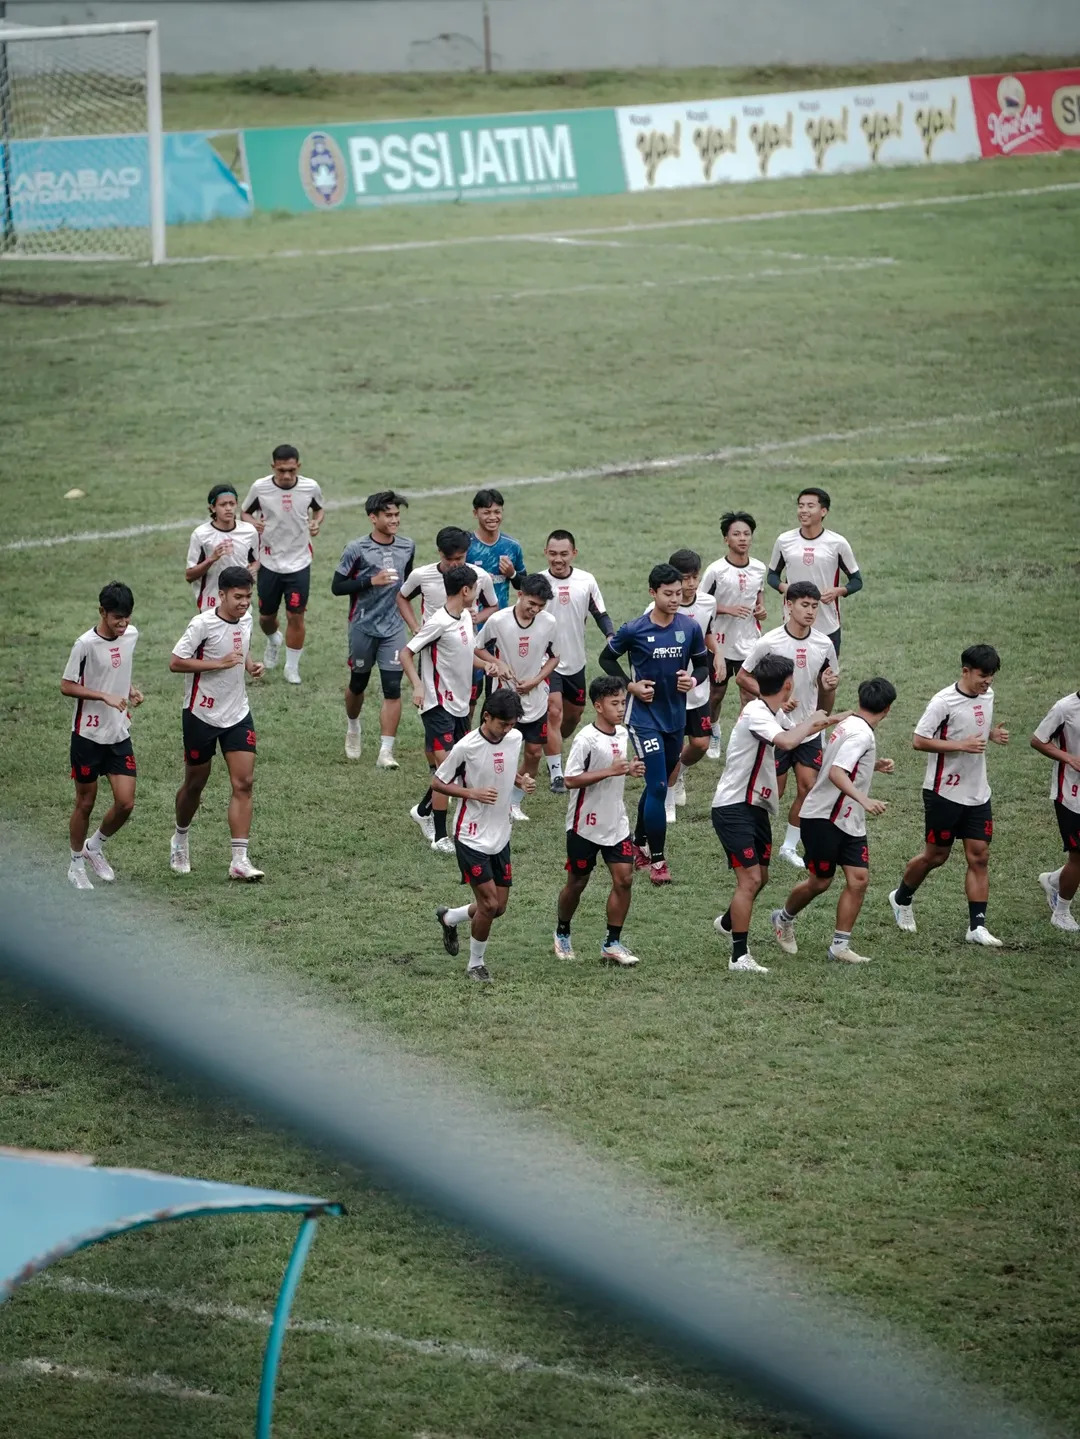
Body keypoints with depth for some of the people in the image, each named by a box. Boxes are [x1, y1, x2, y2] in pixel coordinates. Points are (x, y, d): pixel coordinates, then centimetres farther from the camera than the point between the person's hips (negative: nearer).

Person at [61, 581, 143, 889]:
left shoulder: (131, 635, 1)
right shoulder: (86, 644, -17)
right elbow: (67, 686, -12)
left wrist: (130, 689, 0)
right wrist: (105, 696, -22)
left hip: (120, 735, 5)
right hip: (88, 735, -5)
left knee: (126, 802, -3)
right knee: (85, 803, 6)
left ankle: (95, 846, 23)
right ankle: (77, 863, 24)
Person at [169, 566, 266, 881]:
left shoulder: (246, 618, 3)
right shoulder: (203, 624, -18)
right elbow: (175, 662, -18)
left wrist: (250, 665, 1)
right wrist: (218, 664, -24)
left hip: (237, 714, 5)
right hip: (202, 714, -5)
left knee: (243, 783, -7)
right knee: (195, 783, 10)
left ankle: (239, 860, -9)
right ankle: (180, 840, 38)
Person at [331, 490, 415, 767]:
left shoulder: (407, 547, 4)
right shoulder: (357, 550, -10)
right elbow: (336, 586, -10)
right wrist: (371, 581, -20)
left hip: (393, 629, 2)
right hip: (363, 627, -2)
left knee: (393, 688, -9)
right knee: (358, 683, 15)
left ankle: (385, 752, -9)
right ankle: (353, 727, 45)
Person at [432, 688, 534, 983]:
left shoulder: (515, 738, -1)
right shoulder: (467, 747, -19)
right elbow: (437, 783, -9)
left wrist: (522, 780, -4)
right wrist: (474, 794, -22)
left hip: (501, 837, 6)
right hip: (472, 837, -6)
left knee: (498, 907, 9)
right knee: (488, 903, -9)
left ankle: (449, 918, 36)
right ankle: (476, 964, 12)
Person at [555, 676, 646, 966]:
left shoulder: (623, 734, 5)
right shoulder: (586, 739, -19)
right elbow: (571, 780, -23)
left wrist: (631, 768, 1)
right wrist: (610, 771, -27)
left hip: (616, 822, 6)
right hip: (585, 824, -6)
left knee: (624, 878, -5)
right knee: (577, 882, 9)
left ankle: (612, 943, 3)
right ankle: (562, 933, 33)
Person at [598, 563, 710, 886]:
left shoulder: (690, 628, -3)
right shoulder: (634, 630, -12)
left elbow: (703, 664, 10)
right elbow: (606, 658, 2)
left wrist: (694, 680, -12)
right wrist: (630, 685, -10)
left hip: (676, 717, 5)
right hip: (644, 717, -5)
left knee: (657, 784, 17)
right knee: (658, 787, -11)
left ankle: (640, 844, 36)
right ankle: (657, 861, -3)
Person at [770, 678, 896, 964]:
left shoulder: (848, 725, 9)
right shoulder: (861, 735, -20)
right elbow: (836, 773, -33)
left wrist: (874, 766, 33)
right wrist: (863, 800, -44)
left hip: (850, 821, 9)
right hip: (823, 818, -9)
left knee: (859, 879, -3)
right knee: (820, 881, 5)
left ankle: (840, 946, 1)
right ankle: (784, 919, 33)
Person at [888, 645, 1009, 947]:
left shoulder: (987, 695, 5)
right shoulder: (944, 702, -17)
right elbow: (920, 740, -17)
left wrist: (993, 735, 0)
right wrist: (961, 745, -24)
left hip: (978, 794, 6)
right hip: (944, 793, -6)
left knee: (979, 857, -1)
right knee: (936, 856, 6)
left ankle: (977, 926, 0)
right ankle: (901, 898, 33)